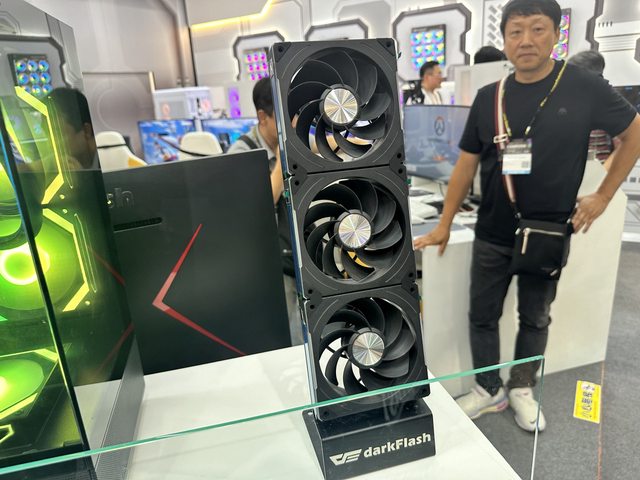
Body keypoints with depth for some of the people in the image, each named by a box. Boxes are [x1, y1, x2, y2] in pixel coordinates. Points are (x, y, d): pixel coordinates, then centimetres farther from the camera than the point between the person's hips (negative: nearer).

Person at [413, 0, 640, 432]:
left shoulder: (584, 87, -8)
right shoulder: (488, 98, -1)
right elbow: (467, 164, 2)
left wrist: (604, 195, -1)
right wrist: (444, 225, 1)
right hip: (492, 235, 2)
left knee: (535, 318, 15)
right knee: (482, 317, 10)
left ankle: (522, 389, 38)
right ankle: (489, 390, 32)